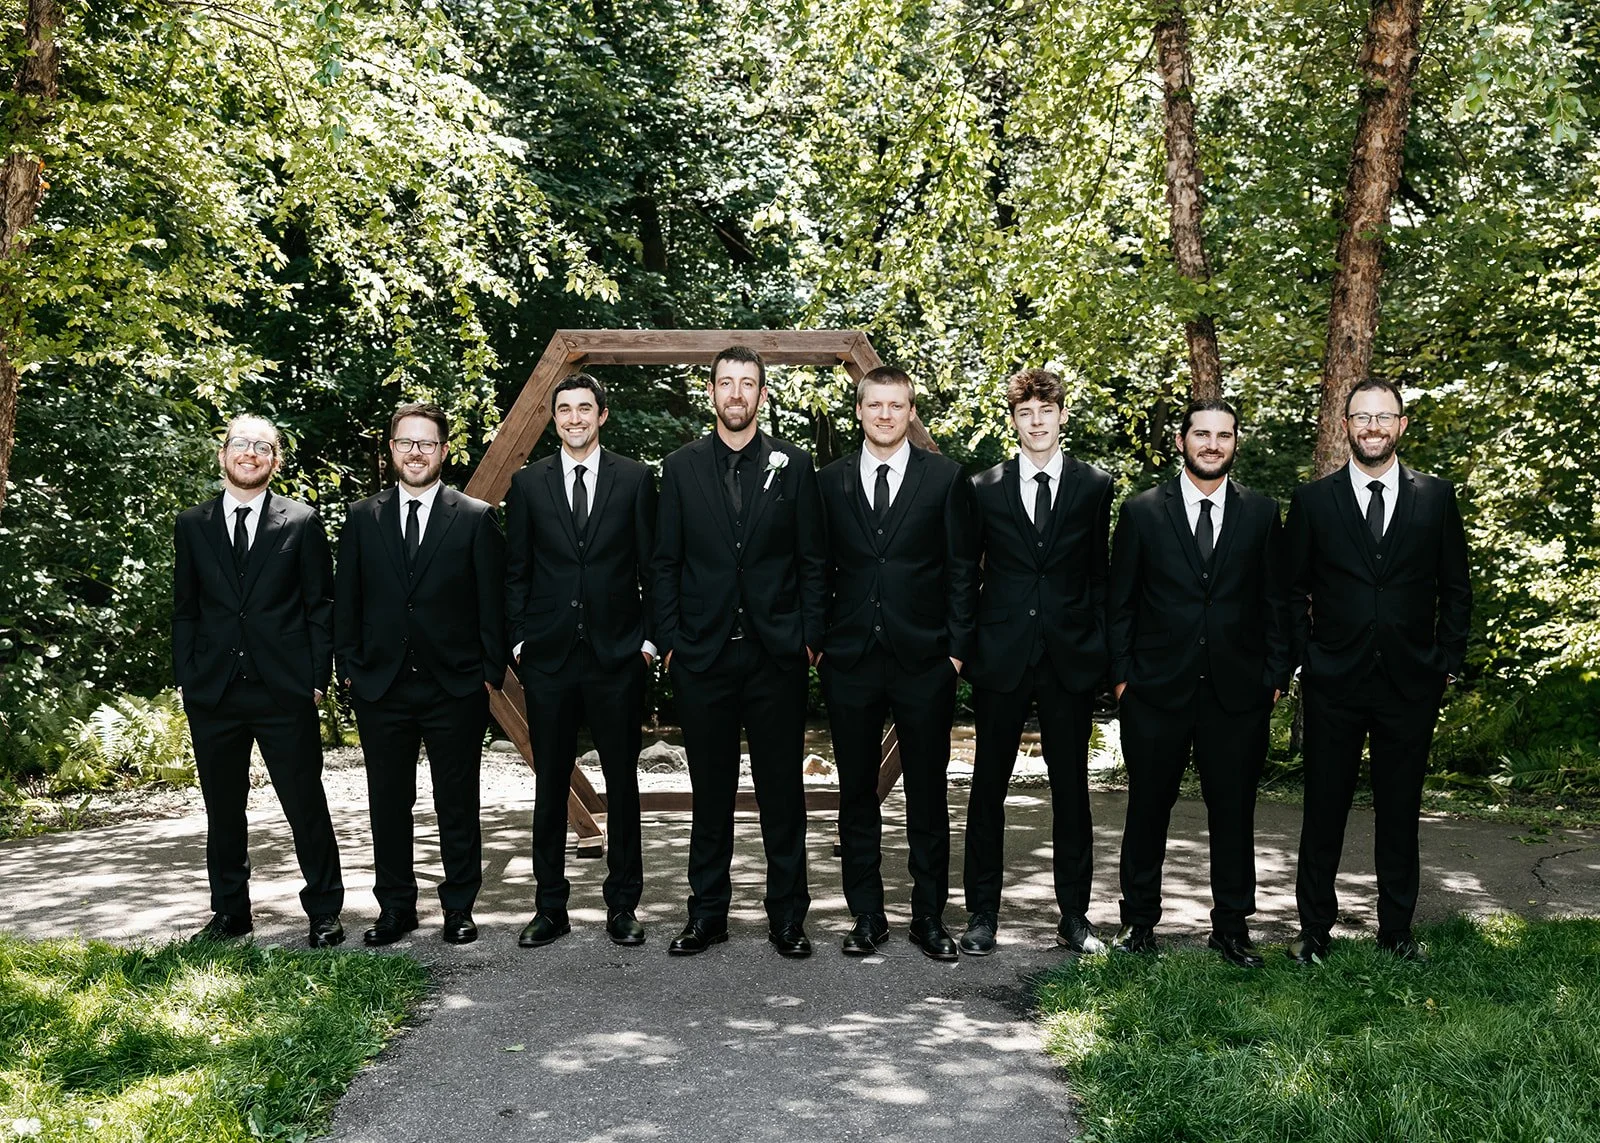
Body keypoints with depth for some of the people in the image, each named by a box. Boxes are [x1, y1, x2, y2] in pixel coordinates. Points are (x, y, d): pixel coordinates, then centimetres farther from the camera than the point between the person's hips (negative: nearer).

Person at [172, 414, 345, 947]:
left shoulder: (301, 523, 3)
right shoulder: (192, 525, 10)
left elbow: (320, 607, 3)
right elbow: (185, 610, 11)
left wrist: (317, 678, -3)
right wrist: (185, 679, 4)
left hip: (285, 690, -3)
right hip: (213, 692, 3)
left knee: (306, 806, 1)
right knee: (222, 811, 12)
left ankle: (324, 912, 13)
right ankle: (229, 912, 25)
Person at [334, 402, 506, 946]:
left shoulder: (476, 518, 2)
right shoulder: (362, 517, 8)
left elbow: (493, 604, 1)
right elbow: (346, 601, 10)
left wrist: (491, 673, -4)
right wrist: (349, 669, 4)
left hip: (455, 687, -2)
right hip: (381, 687, 2)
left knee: (458, 805, 6)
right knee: (388, 804, 9)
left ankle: (459, 907, 18)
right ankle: (395, 908, 21)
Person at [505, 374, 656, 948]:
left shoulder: (635, 479, 3)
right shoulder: (528, 483, 7)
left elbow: (650, 565, 4)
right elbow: (516, 571, 9)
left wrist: (649, 638, -2)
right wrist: (518, 639, 2)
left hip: (617, 654, -1)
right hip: (548, 657, 1)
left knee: (622, 783, 5)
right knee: (550, 787, 7)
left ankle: (623, 905, 15)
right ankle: (550, 907, 17)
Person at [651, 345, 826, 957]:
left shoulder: (793, 465, 4)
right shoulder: (681, 467, 6)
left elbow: (811, 559, 5)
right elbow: (665, 562, 6)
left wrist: (810, 636, -2)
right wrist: (669, 639, -1)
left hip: (777, 653, 0)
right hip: (703, 654, 1)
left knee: (782, 791, 5)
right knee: (710, 791, 9)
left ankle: (788, 917, 15)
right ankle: (707, 914, 19)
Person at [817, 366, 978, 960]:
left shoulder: (945, 478, 2)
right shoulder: (832, 481, 7)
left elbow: (962, 569, 2)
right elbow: (820, 568, 10)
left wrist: (957, 646, -4)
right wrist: (818, 640, 3)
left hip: (924, 660, -2)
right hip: (850, 660, 2)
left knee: (927, 794, 5)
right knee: (856, 793, 8)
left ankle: (929, 916, 17)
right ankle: (867, 916, 19)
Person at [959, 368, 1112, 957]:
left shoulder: (1094, 487, 5)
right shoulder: (984, 489, 4)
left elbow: (1101, 575, 8)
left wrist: (1100, 647, 2)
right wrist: (963, 644, 1)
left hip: (1070, 659, 0)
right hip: (1001, 659, 0)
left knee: (1071, 787, 7)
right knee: (988, 786, 5)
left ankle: (1074, 912, 19)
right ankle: (982, 912, 15)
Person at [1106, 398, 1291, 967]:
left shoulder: (1262, 513, 6)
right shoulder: (1142, 511, 3)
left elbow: (1275, 603, 8)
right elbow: (1120, 603, 4)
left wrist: (1275, 677, 1)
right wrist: (1121, 674, -2)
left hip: (1238, 691, 1)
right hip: (1157, 687, -1)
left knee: (1233, 811, 7)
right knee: (1148, 807, 8)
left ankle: (1231, 926, 19)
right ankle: (1139, 920, 21)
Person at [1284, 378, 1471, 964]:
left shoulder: (1436, 496, 4)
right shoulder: (1313, 499, 1)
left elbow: (1456, 588, 8)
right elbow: (1291, 590, 5)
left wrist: (1447, 662, 2)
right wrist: (1304, 658, -2)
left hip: (1410, 682, 1)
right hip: (1333, 683, -1)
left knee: (1400, 811, 10)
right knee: (1324, 810, 5)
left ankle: (1397, 928, 23)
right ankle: (1315, 928, 16)